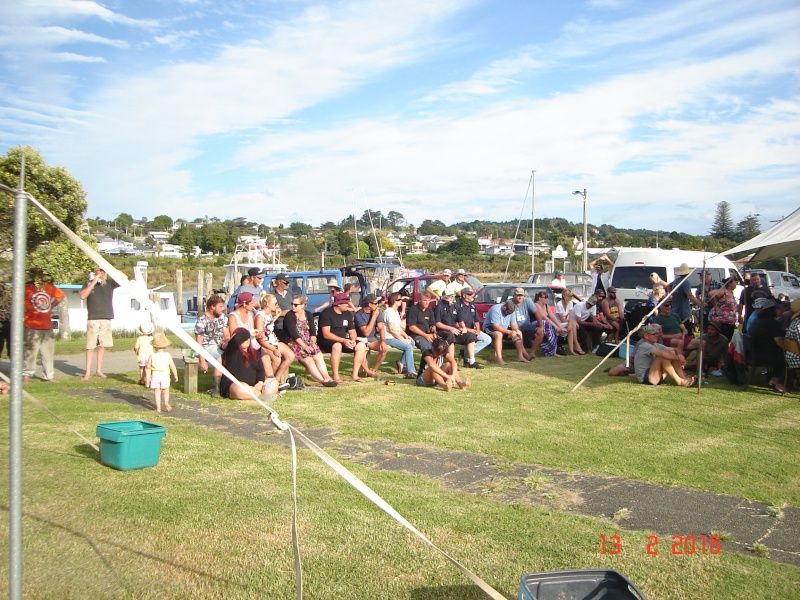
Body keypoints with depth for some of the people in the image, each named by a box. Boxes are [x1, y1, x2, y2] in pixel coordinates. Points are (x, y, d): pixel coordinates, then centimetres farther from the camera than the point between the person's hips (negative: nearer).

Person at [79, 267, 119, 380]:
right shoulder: (88, 284, 6)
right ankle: (87, 372, 0)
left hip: (106, 318, 2)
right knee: (90, 346, -3)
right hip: (93, 319, -2)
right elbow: (82, 296, -9)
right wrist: (94, 282, -10)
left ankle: (99, 370, 17)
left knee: (102, 345, 7)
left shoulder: (110, 283, 9)